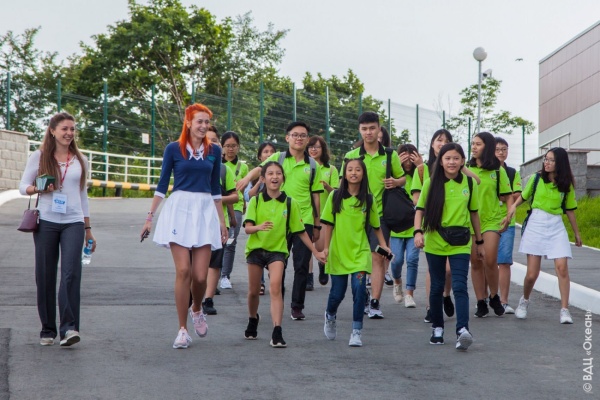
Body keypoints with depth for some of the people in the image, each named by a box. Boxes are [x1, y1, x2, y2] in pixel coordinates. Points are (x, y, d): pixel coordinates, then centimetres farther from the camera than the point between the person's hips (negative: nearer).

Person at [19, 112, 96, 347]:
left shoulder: (80, 160, 13)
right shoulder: (39, 156, 5)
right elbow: (23, 186, 6)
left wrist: (88, 228, 18)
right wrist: (39, 189, -16)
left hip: (73, 223, 1)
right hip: (46, 222, -1)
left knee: (71, 273, -14)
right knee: (45, 276, 3)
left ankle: (68, 327, -16)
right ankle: (48, 329, 13)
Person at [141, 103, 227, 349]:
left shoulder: (214, 151, 11)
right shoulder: (173, 149, 3)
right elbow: (162, 184, 8)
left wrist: (222, 221, 16)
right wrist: (150, 216, 7)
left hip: (205, 211, 2)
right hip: (179, 209, -2)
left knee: (200, 275, -5)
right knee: (183, 271, -9)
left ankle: (196, 310, 28)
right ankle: (182, 330, 2)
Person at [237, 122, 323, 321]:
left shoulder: (313, 166, 8)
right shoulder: (277, 158, 5)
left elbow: (316, 196, 11)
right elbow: (260, 169, -11)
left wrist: (317, 225, 10)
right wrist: (247, 177, -34)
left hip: (304, 221, 1)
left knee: (302, 265, 2)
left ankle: (297, 306, 12)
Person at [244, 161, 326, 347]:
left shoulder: (290, 203, 0)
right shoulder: (255, 201, -2)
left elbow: (300, 231, 7)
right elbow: (247, 227, -12)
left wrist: (316, 252, 6)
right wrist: (259, 227, -34)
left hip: (278, 250, -1)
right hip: (256, 248, 1)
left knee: (275, 287, -20)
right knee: (253, 291, 11)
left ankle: (277, 333, -23)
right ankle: (253, 320, 41)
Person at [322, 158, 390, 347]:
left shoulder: (368, 199, 2)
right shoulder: (335, 196, -1)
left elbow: (376, 227, 9)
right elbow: (328, 224, 0)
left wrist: (384, 246, 0)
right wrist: (326, 247, -6)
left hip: (360, 252, 0)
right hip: (338, 252, 0)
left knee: (359, 288, -15)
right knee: (337, 293, 7)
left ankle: (356, 331, -4)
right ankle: (330, 316, 40)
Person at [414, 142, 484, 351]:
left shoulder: (469, 183, 4)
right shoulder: (431, 183, 0)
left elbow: (474, 213, 12)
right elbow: (420, 210, 0)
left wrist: (480, 242, 16)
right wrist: (418, 231, -17)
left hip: (460, 243, 0)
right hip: (434, 241, 0)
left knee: (460, 286, -13)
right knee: (437, 287, 10)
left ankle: (462, 330, -22)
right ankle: (437, 328, 23)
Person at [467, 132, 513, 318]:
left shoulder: (498, 170, 2)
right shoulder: (466, 169, 5)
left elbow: (508, 196, 4)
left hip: (492, 220, -2)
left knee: (490, 260, -13)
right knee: (475, 262, 3)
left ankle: (494, 296, 9)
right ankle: (481, 302, 12)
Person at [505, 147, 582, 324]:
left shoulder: (566, 185, 2)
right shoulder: (536, 178, -1)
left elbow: (569, 210, 11)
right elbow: (524, 196, 14)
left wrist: (576, 233, 16)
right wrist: (513, 206, -6)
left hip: (556, 227, 1)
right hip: (536, 225, -1)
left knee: (562, 267, -12)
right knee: (532, 274, -2)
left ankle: (564, 310, -5)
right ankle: (524, 301, 26)